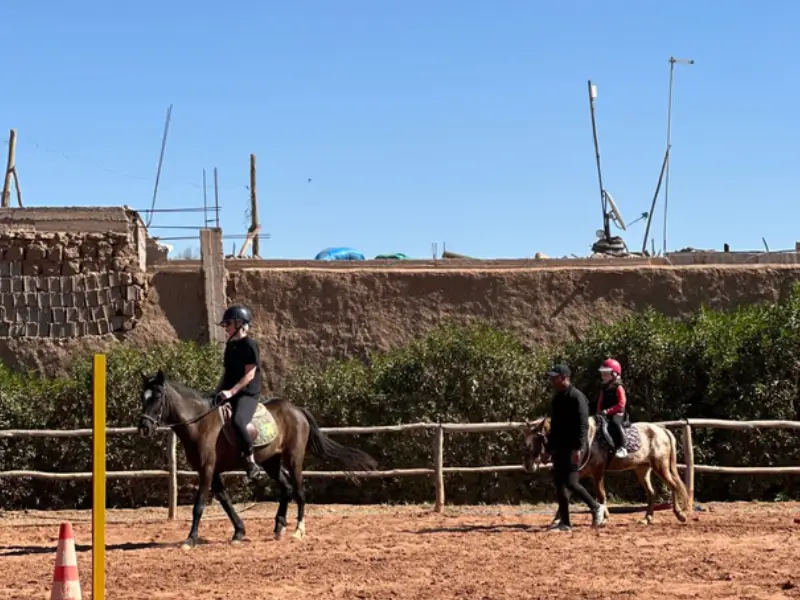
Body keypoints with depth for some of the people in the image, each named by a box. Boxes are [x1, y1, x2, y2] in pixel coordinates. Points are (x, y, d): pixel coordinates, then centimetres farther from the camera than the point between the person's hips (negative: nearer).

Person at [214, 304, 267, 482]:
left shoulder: (250, 345, -10)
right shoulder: (230, 345, 15)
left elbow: (249, 375, -16)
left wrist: (231, 391, -23)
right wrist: (217, 391, 8)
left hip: (248, 394, -10)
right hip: (229, 393, 10)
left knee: (238, 422, -34)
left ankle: (251, 464, -28)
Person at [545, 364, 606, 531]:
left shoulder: (576, 397, -12)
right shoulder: (557, 398, 16)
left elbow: (582, 425, -18)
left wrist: (577, 449, -24)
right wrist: (549, 447, 21)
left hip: (572, 448, -9)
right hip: (558, 448, 9)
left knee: (570, 482, -13)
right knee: (559, 484, 6)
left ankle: (596, 507, 6)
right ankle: (564, 522, 10)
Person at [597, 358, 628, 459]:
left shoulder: (618, 388, -6)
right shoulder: (604, 389, 16)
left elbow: (621, 404, -14)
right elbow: (600, 402, 19)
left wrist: (608, 410, -20)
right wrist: (599, 412, 0)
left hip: (617, 414, -8)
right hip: (604, 415, 8)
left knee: (614, 424, -36)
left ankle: (621, 448, -36)